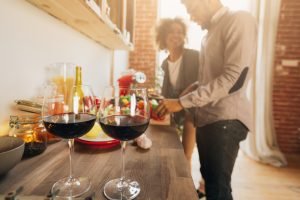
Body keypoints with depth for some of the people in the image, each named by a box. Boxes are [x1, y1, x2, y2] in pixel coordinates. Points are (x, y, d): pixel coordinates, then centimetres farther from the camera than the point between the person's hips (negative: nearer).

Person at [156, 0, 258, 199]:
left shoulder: (239, 20, -7)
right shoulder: (212, 31, 17)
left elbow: (235, 77, -19)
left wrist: (183, 102, -19)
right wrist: (194, 87, 6)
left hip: (226, 119, -8)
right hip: (207, 118, 8)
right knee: (210, 180, 17)